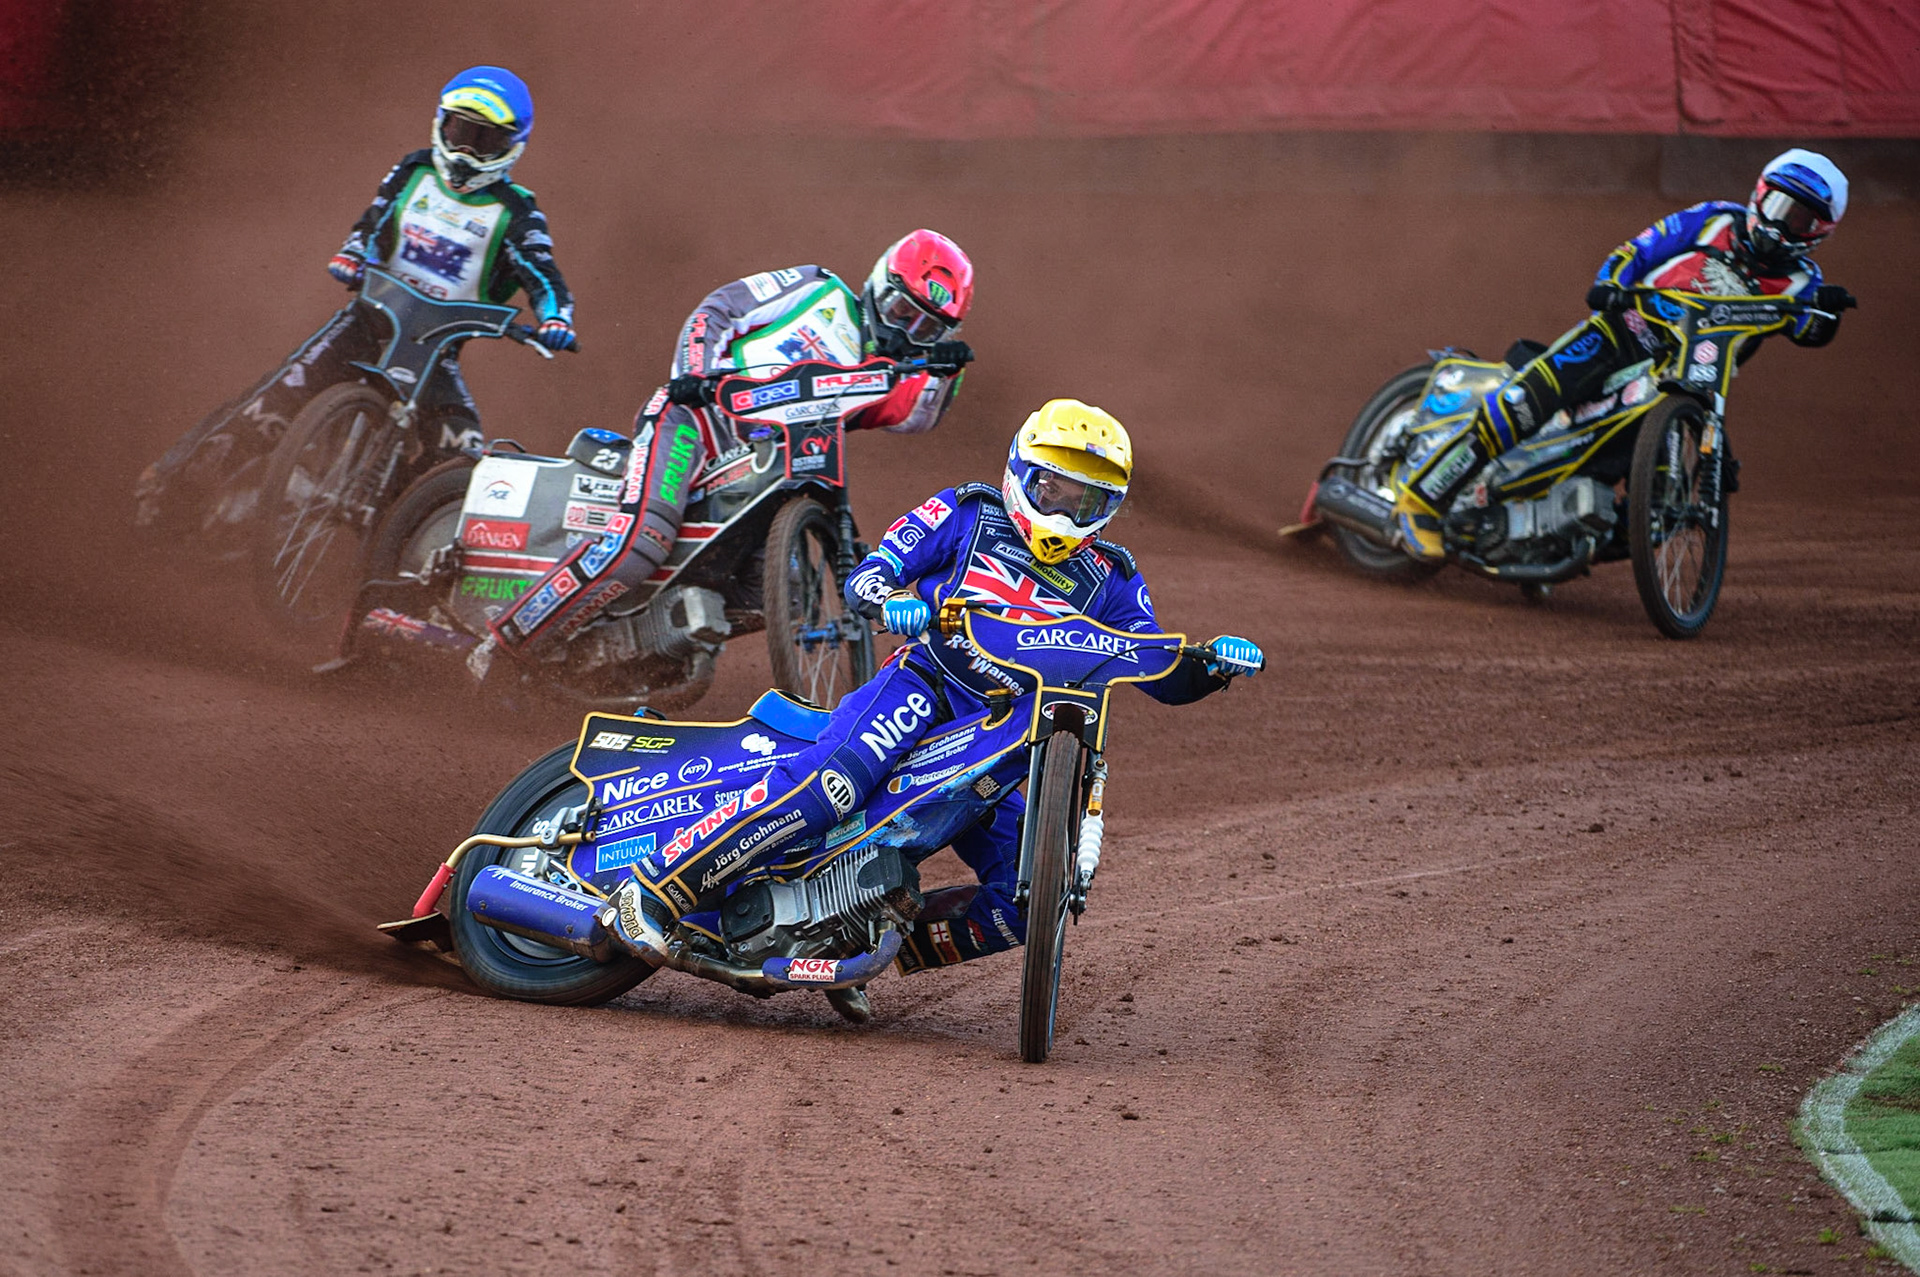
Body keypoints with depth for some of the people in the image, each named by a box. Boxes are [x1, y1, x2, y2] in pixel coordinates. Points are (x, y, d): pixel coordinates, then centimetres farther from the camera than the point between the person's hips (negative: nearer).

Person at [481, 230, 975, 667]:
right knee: (639, 544, -28)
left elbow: (917, 414, 0)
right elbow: (716, 310, 6)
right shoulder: (820, 291, 11)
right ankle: (505, 641, -22)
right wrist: (692, 374, -10)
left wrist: (942, 371, -18)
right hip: (697, 418, -7)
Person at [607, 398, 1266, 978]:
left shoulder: (1109, 581, 18)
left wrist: (1212, 665, -9)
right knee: (841, 776, -35)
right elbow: (866, 575, 2)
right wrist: (888, 601, -22)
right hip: (925, 686, -5)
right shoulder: (965, 515, 10)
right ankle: (659, 888, -36)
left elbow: (1165, 679, 14)